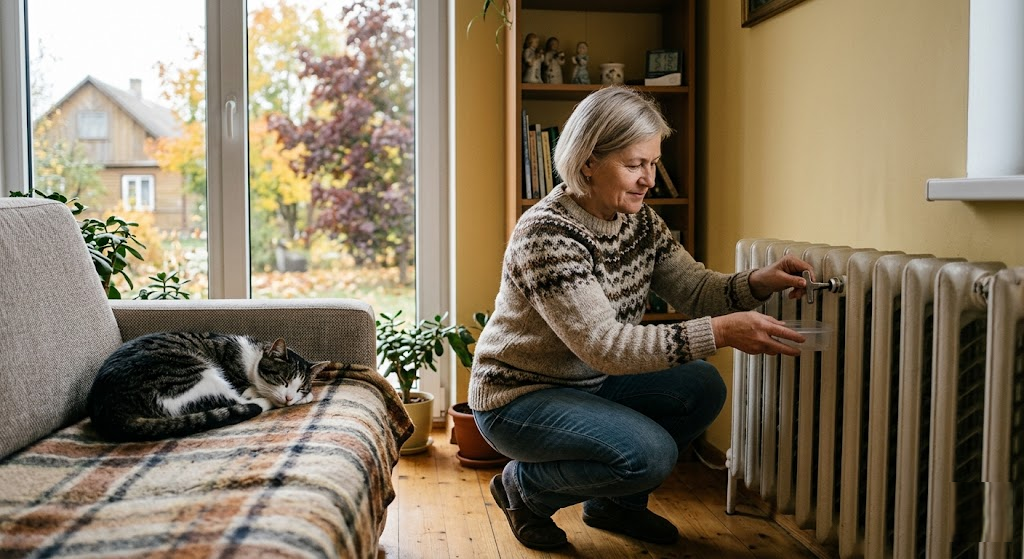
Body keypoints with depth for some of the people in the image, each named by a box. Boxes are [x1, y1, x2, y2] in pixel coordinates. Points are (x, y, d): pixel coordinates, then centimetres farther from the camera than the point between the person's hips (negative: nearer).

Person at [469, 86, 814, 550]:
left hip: (590, 382, 8)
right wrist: (720, 333, -40)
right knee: (649, 453, -26)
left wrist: (759, 283, -24)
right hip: (519, 395, -8)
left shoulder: (639, 220, -2)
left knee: (702, 389, -8)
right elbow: (604, 345, -34)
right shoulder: (546, 234, -28)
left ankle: (614, 502, 12)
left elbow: (694, 289, -2)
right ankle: (523, 488, 1)